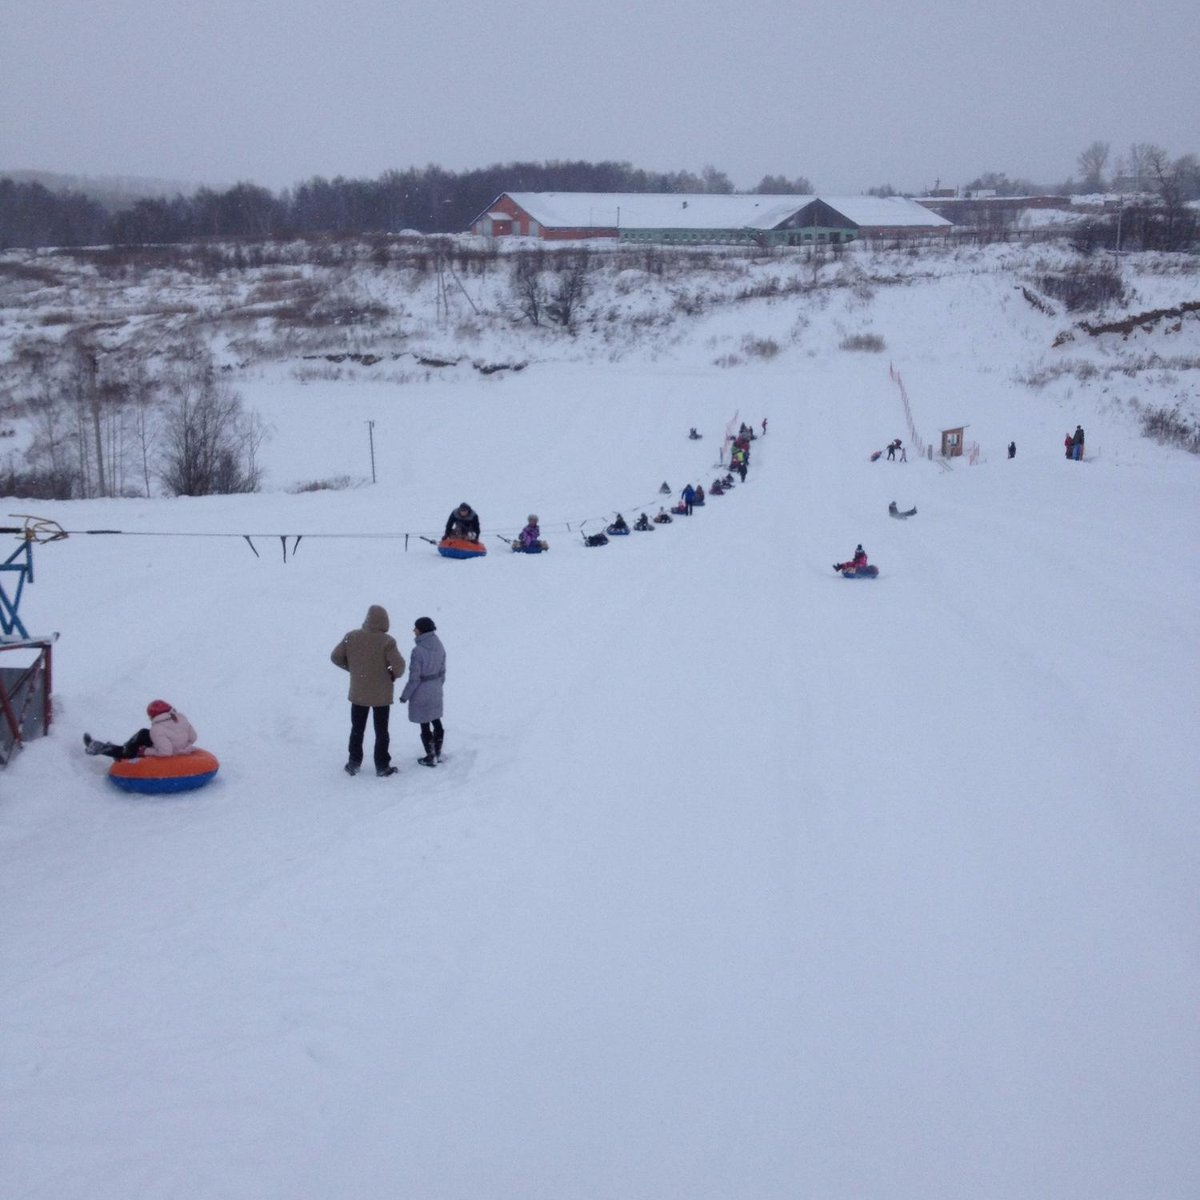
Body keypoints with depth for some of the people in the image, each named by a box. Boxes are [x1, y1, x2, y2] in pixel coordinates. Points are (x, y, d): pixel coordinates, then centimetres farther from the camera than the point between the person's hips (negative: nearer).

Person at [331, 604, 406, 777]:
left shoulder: (352, 637, -9)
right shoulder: (387, 641, -20)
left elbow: (336, 657, -2)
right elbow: (399, 665, -24)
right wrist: (394, 675, -2)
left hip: (358, 692, 3)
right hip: (381, 694, -3)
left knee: (357, 729, 18)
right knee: (381, 731, 11)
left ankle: (354, 764, 23)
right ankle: (382, 766, 16)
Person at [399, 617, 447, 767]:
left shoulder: (418, 651, -26)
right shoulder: (439, 646, -4)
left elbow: (414, 678, -21)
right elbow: (442, 670, 7)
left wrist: (405, 695, -9)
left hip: (421, 693, -7)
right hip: (436, 691, 7)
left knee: (424, 724, 7)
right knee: (436, 720, 20)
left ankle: (431, 757, 17)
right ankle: (438, 753, 30)